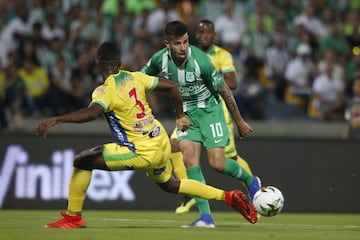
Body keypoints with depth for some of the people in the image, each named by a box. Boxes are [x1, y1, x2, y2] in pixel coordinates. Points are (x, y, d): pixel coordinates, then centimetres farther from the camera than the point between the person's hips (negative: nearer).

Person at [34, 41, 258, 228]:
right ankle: (229, 196, 34)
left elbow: (92, 112, -38)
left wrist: (55, 120, -42)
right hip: (161, 142, 8)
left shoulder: (105, 91, -18)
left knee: (82, 162, -4)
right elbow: (171, 86, 9)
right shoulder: (134, 77, 4)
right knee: (169, 184, 34)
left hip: (142, 152, -8)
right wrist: (180, 116, 22)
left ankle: (73, 217, 2)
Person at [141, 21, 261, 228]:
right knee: (189, 158, -15)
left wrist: (239, 122, -7)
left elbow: (224, 90, -14)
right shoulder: (159, 60, -14)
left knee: (217, 163, -10)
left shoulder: (200, 61, -25)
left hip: (209, 110, -4)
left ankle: (250, 181, 23)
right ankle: (206, 216, -13)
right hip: (185, 113, 4)